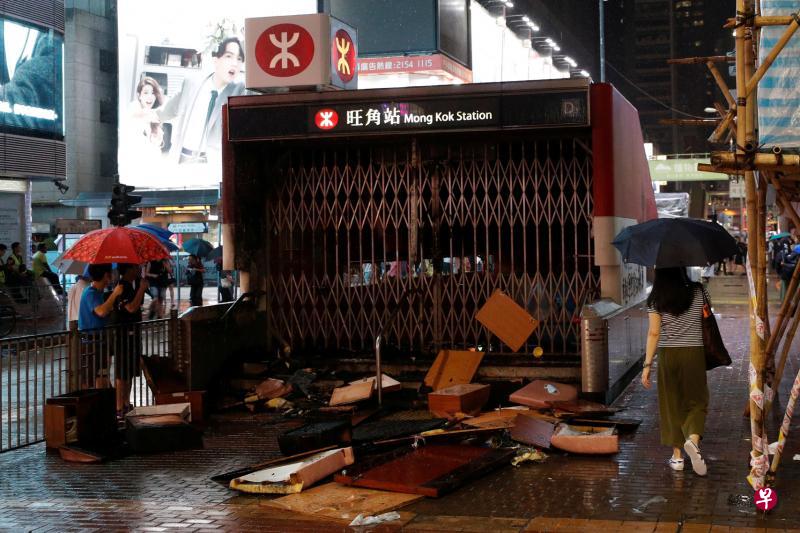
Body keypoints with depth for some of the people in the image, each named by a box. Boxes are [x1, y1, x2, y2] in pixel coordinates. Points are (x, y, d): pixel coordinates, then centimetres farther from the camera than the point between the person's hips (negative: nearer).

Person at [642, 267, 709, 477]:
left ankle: (677, 456, 14)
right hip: (694, 353, 0)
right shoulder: (697, 292, -2)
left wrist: (647, 365, -5)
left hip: (667, 355, 0)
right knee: (696, 401, 10)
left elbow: (653, 333, -8)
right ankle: (693, 439, -19)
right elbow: (706, 319, 11)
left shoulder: (656, 300, -5)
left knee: (671, 404, 11)